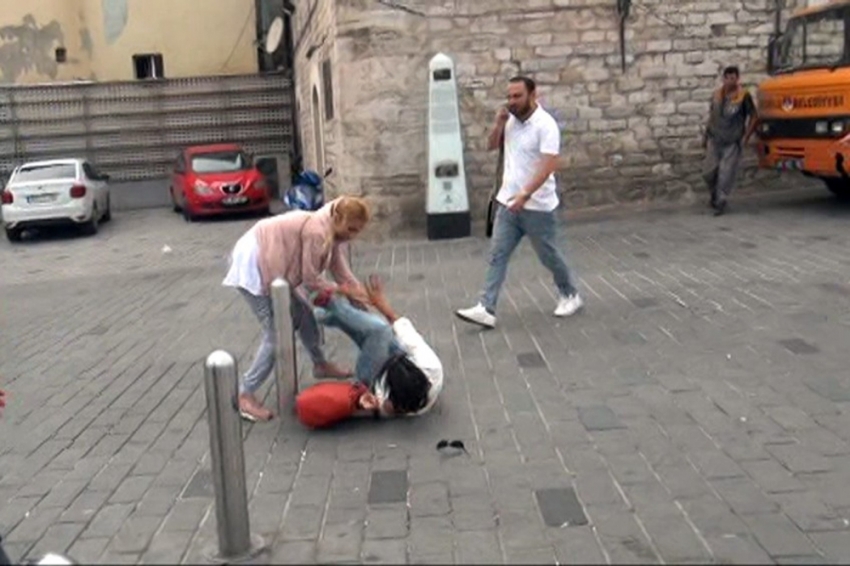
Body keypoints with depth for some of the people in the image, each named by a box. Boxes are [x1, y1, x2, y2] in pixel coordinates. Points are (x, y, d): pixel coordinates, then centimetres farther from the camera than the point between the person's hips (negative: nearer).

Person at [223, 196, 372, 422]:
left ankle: (320, 365, 39)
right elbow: (311, 281, -22)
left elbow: (341, 271, 5)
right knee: (277, 333, -12)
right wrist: (340, 289, -9)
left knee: (303, 313, 18)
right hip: (254, 265, -10)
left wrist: (361, 296, -6)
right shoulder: (317, 232, -28)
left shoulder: (332, 231, 2)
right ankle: (245, 394, -5)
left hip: (270, 266, 10)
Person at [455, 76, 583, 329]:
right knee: (497, 256, 1)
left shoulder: (545, 124, -18)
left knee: (549, 256, 9)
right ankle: (486, 309, 0)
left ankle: (570, 296, 31)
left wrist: (525, 194, -34)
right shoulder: (511, 120, 5)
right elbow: (492, 146, 17)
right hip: (508, 203, 7)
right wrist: (499, 123, -2)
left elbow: (549, 165, -25)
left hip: (537, 206, -6)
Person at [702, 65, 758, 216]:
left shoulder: (744, 96, -10)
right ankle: (715, 194, 33)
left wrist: (746, 137, -8)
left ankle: (720, 201, 6)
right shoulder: (716, 95, 4)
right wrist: (705, 135, 15)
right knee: (710, 172, 7)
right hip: (714, 140, 4)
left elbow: (754, 117, -4)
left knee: (726, 173, -7)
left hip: (732, 142, -4)